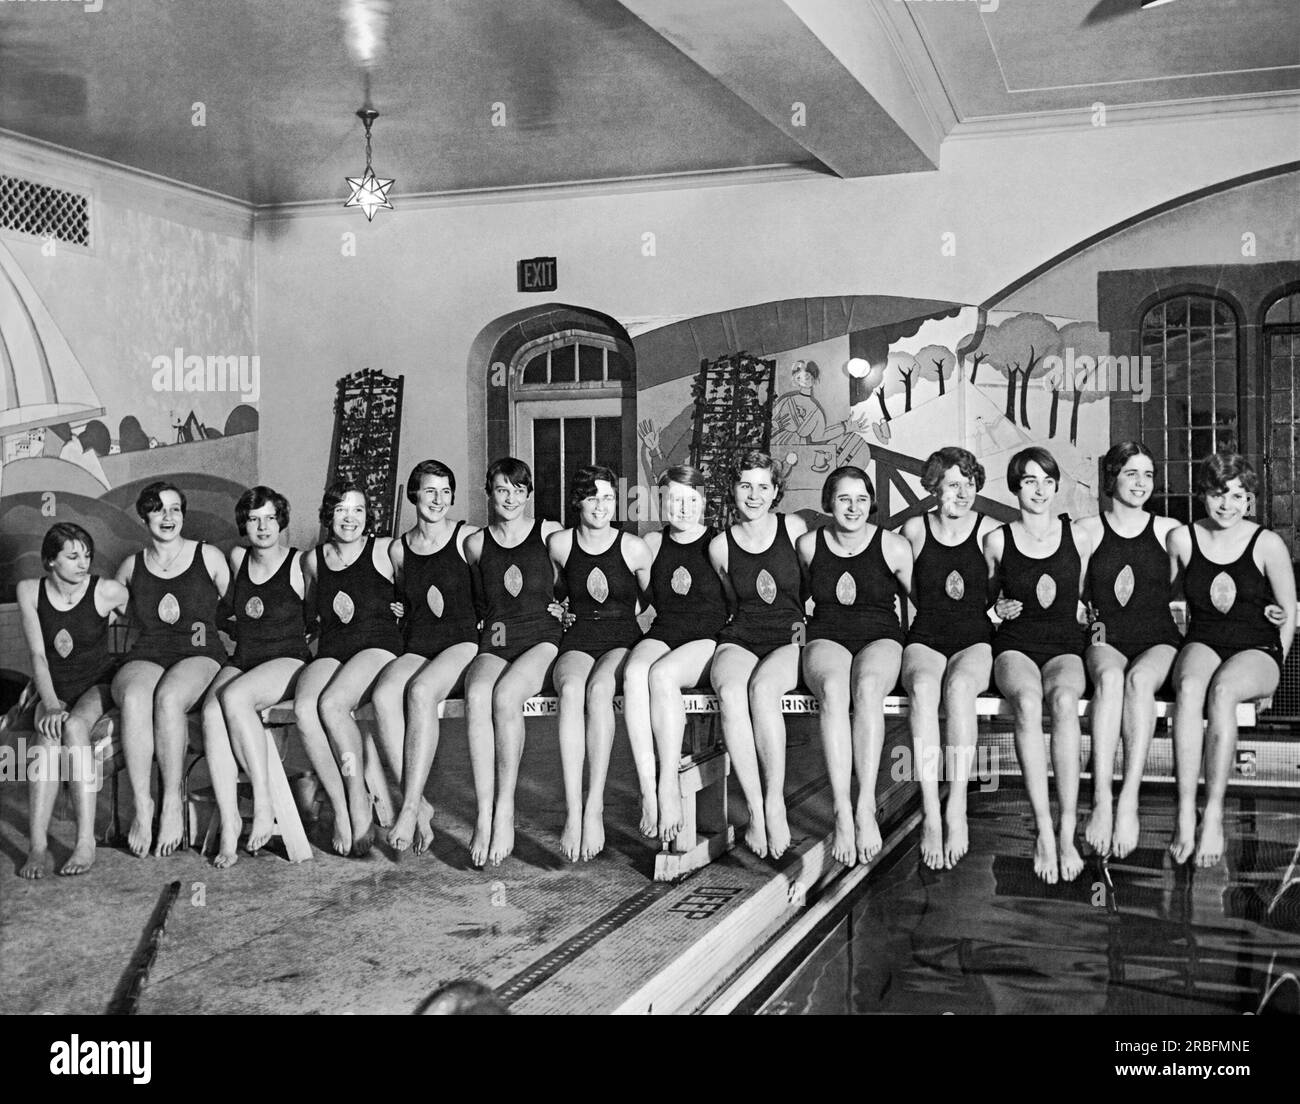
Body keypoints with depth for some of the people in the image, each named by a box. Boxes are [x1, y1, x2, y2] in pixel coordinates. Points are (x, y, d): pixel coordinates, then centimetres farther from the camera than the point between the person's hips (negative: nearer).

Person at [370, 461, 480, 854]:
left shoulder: (469, 538, 5)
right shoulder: (398, 549, 17)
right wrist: (396, 615, 15)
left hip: (463, 643, -3)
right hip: (416, 647, 4)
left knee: (420, 691, -35)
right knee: (384, 694, -30)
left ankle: (410, 808, -33)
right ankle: (419, 805, -28)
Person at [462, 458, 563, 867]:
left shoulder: (549, 533, 11)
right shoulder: (476, 544, 16)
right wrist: (484, 624, 13)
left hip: (542, 640, -2)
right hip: (493, 643, 2)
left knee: (505, 696, -33)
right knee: (476, 695, -32)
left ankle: (505, 811, -26)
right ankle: (483, 816, -34)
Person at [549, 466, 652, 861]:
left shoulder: (634, 549, 4)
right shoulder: (559, 544, 7)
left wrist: (639, 619, 6)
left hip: (624, 640, -1)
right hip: (577, 641, 1)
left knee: (599, 688, -37)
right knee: (571, 689, -35)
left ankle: (595, 808, -36)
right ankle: (572, 811, -40)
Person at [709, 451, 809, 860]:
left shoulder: (793, 528, 6)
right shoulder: (720, 546, 10)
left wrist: (806, 626, 3)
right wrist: (740, 627, 10)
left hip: (790, 641, -1)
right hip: (739, 641, 1)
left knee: (762, 688, -36)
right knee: (731, 691, -34)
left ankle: (775, 803, -28)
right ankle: (755, 807, -31)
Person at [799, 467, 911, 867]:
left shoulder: (893, 547, 2)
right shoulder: (808, 545, 8)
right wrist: (799, 623, 12)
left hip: (881, 639, -1)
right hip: (826, 639, 1)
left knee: (867, 687, -38)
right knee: (833, 689, -36)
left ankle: (866, 808, -40)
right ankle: (842, 814, -41)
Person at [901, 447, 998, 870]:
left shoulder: (989, 531, 7)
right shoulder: (914, 530, 10)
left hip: (976, 642, 0)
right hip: (925, 640, 1)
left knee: (959, 685, -37)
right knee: (923, 686, -36)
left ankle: (957, 810, -38)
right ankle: (930, 814, -41)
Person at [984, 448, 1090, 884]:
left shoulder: (1078, 535, 10)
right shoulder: (997, 541, 9)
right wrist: (997, 609, 3)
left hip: (1065, 645, 0)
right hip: (1015, 645, 0)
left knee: (1064, 699, -36)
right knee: (1027, 701, -37)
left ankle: (1067, 832, -38)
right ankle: (1044, 831, -38)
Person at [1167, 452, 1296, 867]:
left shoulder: (1267, 544, 0)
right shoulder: (1182, 539, 6)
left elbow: (1289, 613, 6)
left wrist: (1272, 668, 0)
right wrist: (1179, 652, 7)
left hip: (1256, 650, -1)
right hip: (1201, 644, 2)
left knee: (1221, 690, -37)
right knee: (1189, 687, -35)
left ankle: (1214, 814, -35)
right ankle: (1185, 814, -40)